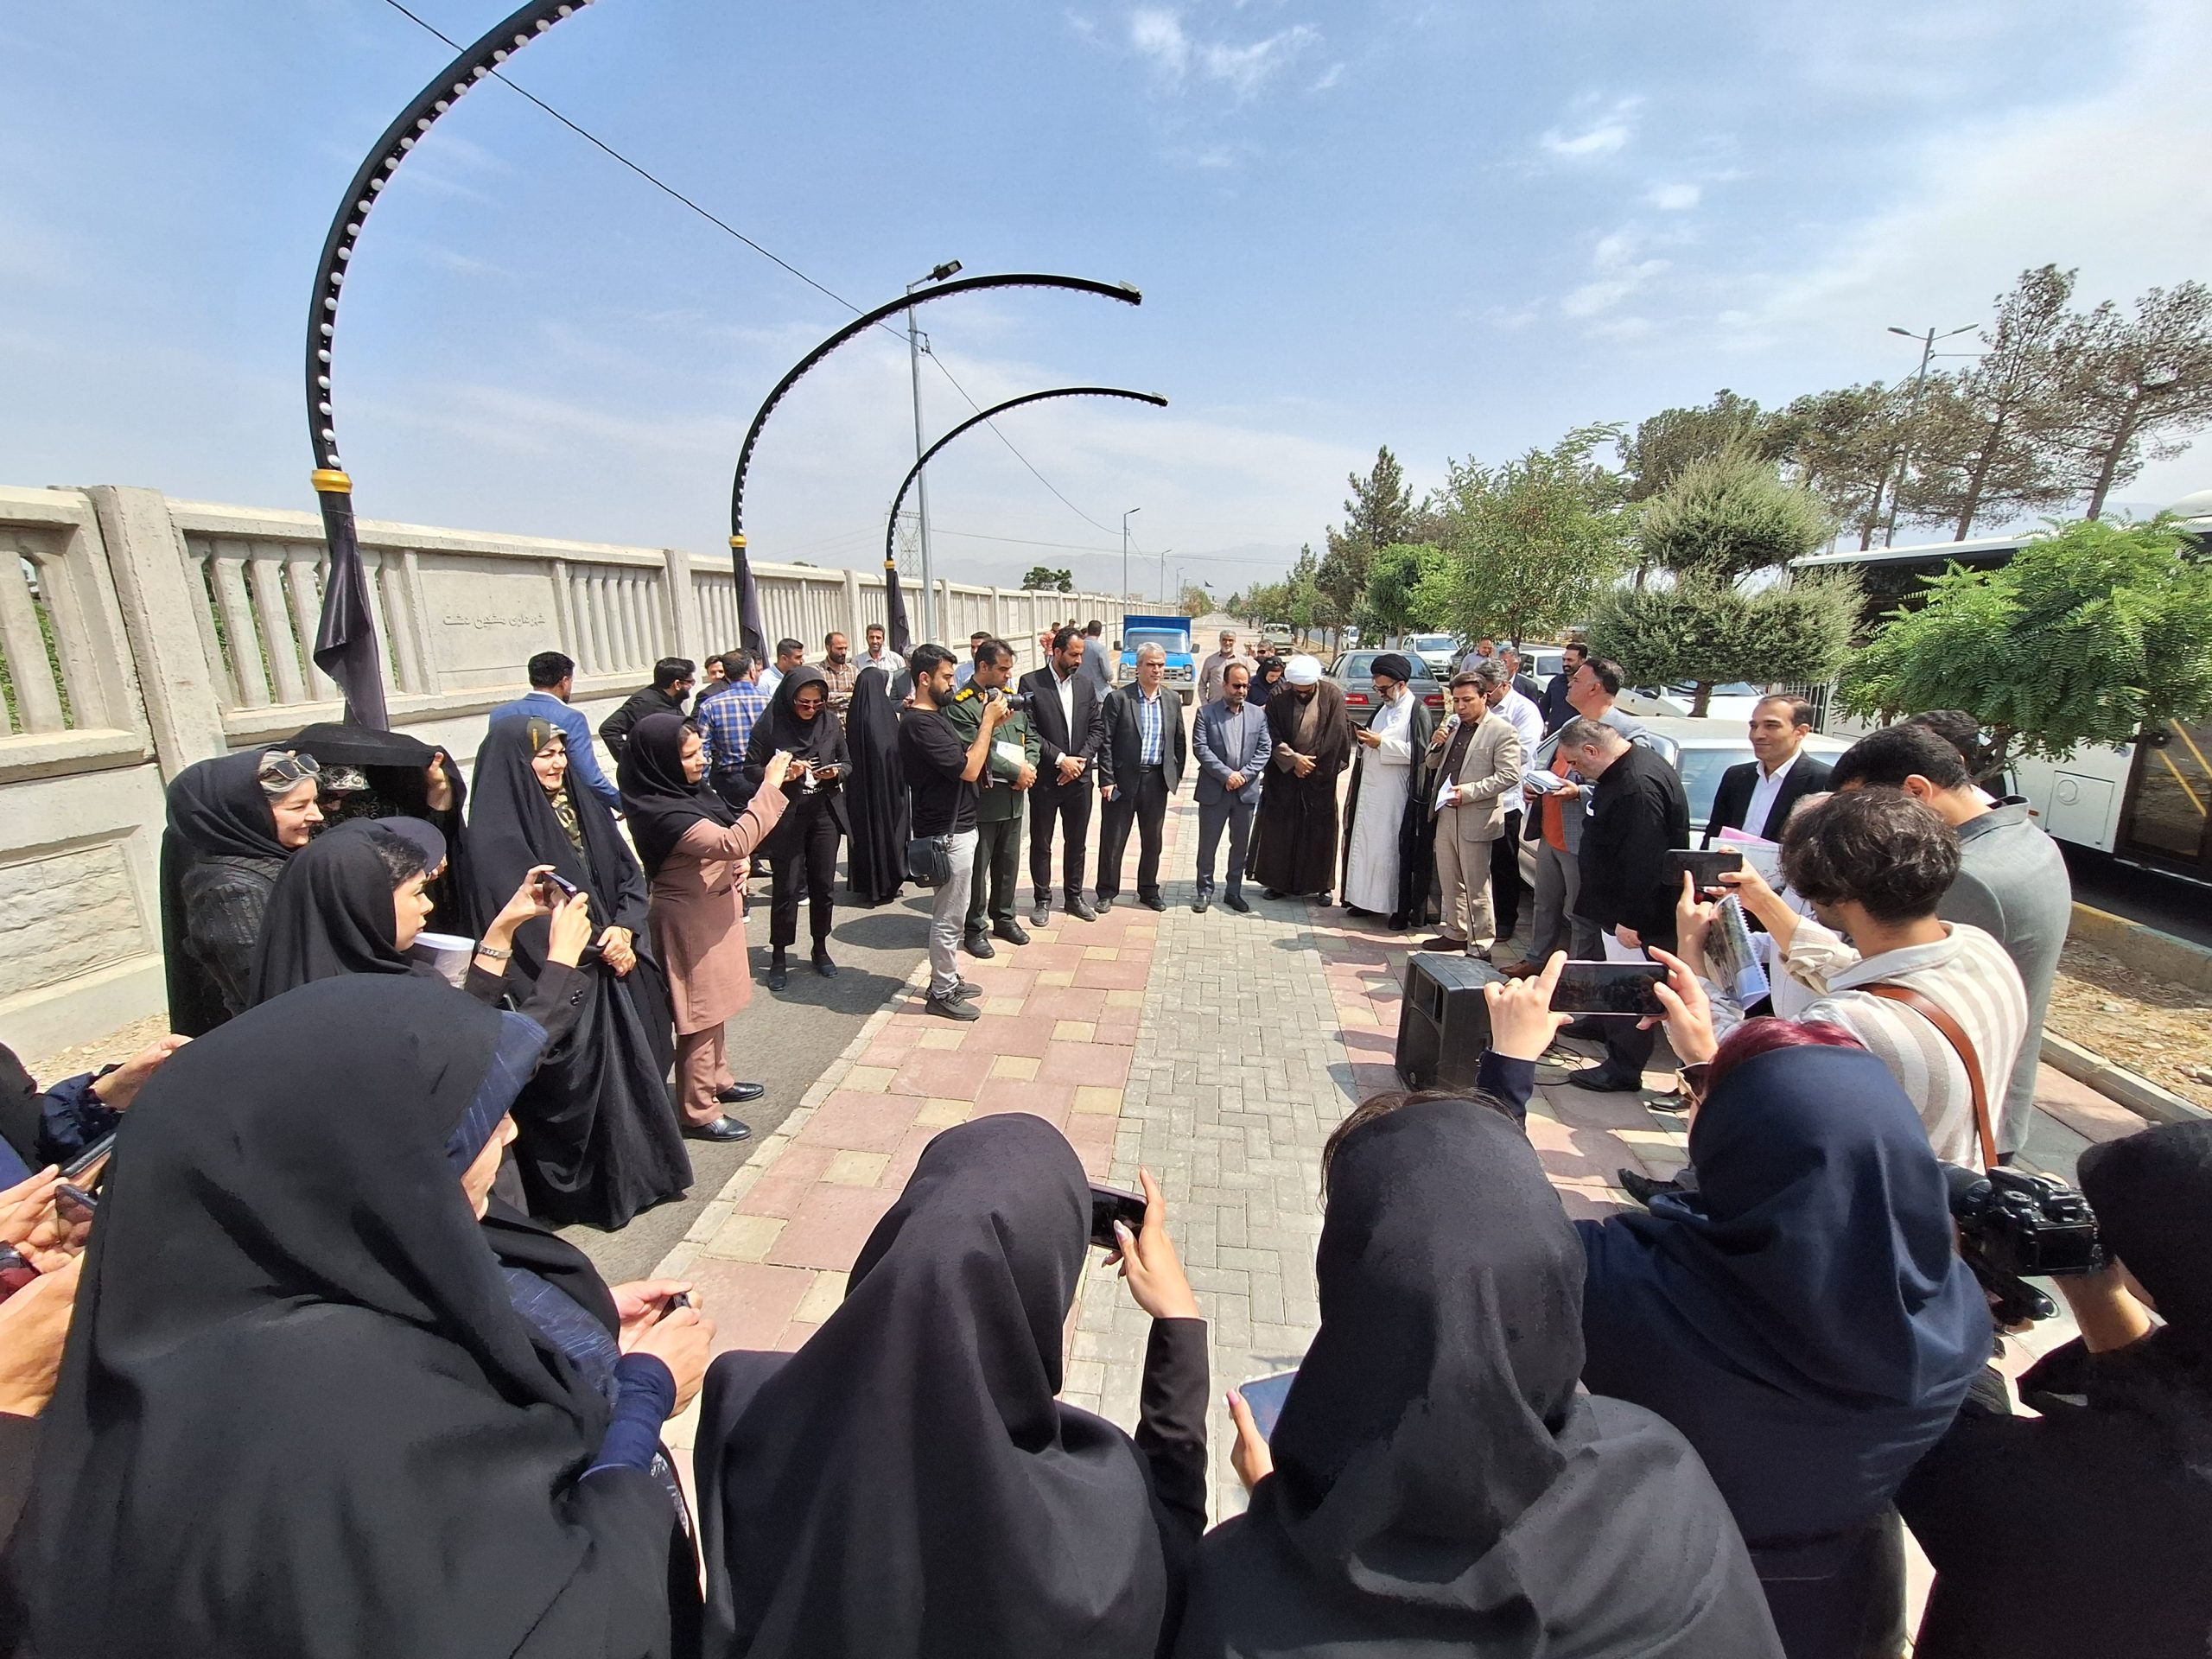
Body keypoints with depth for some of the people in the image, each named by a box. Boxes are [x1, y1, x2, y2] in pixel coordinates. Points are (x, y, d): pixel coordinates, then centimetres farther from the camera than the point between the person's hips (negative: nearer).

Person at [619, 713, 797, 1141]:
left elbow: (720, 840, 18)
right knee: (700, 1014, 2)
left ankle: (717, 1081, 41)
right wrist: (769, 787, -32)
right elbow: (733, 842, -37)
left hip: (714, 910, 10)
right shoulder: (662, 812, -26)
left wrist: (738, 863, -3)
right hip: (690, 920, -10)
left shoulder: (689, 791, 2)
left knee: (715, 1004, 23)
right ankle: (699, 1113, 17)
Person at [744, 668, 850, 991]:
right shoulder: (770, 724, -9)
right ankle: (778, 957, 17)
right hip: (785, 816, -3)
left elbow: (847, 762, 10)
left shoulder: (830, 722, 1)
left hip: (825, 813, 3)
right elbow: (751, 770, -5)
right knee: (786, 888, 2)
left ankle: (820, 949, 26)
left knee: (823, 884, 9)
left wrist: (836, 772, -11)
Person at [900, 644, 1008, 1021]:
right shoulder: (919, 724, -21)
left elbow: (965, 754, 12)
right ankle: (942, 994, 15)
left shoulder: (936, 716, 12)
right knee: (949, 917, 1)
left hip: (957, 828, 10)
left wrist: (990, 724, 0)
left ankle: (948, 979, 33)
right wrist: (988, 721, -17)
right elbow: (969, 769, -25)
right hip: (947, 834, -10)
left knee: (952, 914, 20)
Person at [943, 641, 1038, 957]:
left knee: (1008, 862, 17)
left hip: (1014, 797, 7)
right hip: (982, 799, -7)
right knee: (977, 867, 5)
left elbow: (1030, 736, 13)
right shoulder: (960, 705, -14)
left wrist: (1029, 767, -6)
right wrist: (1016, 771, -16)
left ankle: (1003, 918, 34)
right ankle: (974, 928, 19)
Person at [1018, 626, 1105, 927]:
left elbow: (1097, 728, 6)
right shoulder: (1030, 683, -8)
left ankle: (1074, 896, 29)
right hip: (1045, 778, -4)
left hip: (1079, 777, 4)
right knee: (1040, 843, 8)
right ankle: (1042, 900, 22)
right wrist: (1060, 759, -16)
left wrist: (1081, 759, -8)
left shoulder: (1086, 684, 5)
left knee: (1076, 842, 14)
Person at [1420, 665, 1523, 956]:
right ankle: (1455, 934, 31)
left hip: (1476, 818, -7)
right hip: (1445, 813, 7)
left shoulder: (1502, 730, -9)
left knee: (1475, 888, 0)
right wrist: (1436, 746, -2)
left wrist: (1468, 792, -22)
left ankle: (1480, 948, 9)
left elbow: (1509, 777, -15)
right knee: (1449, 882, 17)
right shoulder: (1453, 725, 11)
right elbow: (1433, 765, 19)